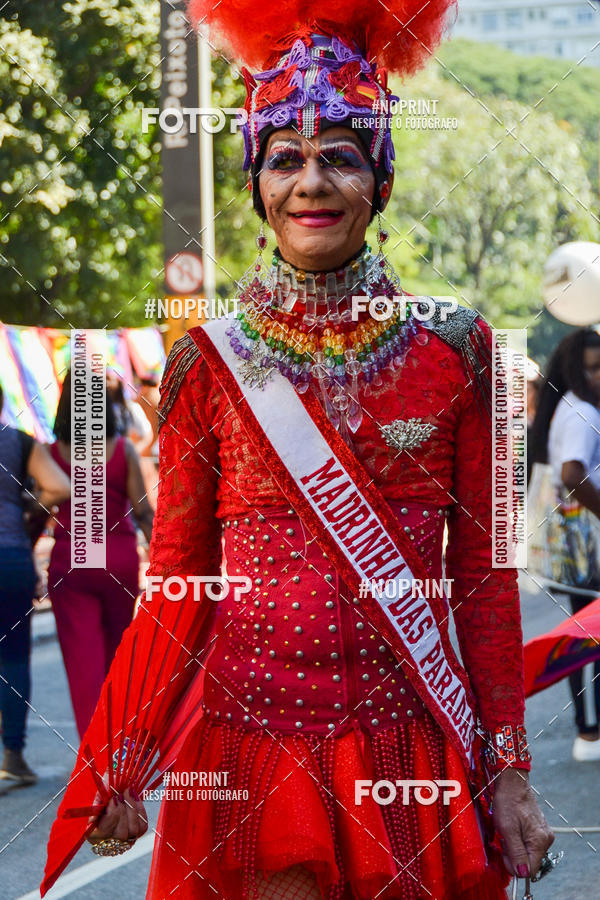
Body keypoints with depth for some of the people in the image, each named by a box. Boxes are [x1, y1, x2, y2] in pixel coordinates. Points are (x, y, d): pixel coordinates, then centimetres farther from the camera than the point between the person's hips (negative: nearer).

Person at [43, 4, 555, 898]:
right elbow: (178, 577, 5)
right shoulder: (208, 359, 1)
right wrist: (122, 765, -1)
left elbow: (483, 577, 3)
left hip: (405, 742, 1)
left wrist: (511, 774, 1)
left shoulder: (455, 348, 2)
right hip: (248, 736, -1)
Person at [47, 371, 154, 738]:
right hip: (120, 557, 1)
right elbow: (142, 510, -5)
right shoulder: (123, 449, -5)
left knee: (82, 656, 1)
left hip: (69, 560, -1)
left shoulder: (51, 452, -5)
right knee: (117, 652, 21)